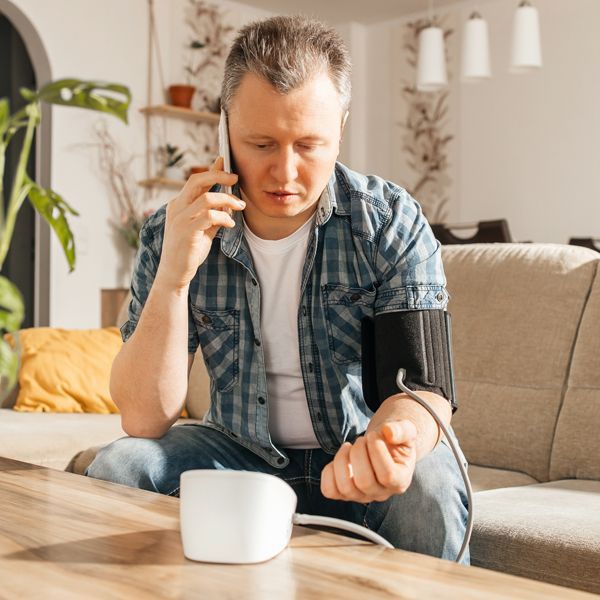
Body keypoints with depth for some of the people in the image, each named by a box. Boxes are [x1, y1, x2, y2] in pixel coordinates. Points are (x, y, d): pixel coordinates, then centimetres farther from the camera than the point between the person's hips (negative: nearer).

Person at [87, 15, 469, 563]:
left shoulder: (392, 223, -15)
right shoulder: (173, 233, -11)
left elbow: (421, 387, -21)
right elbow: (144, 419, -16)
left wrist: (392, 441, -47)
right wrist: (174, 275, -29)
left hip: (358, 454, -1)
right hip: (241, 452, 2)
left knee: (427, 490, -32)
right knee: (116, 469, -21)